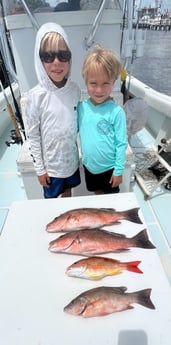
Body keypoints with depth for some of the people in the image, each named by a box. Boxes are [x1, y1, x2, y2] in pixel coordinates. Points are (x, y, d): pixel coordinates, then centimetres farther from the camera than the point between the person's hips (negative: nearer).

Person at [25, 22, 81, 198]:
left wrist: (80, 152, 8)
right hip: (50, 163, -3)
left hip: (71, 159, 4)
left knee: (67, 191, 26)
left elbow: (77, 124, 4)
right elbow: (33, 136, -12)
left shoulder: (75, 90, -9)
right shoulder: (36, 95, -20)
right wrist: (39, 168, -8)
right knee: (51, 198, 18)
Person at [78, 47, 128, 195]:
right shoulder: (81, 107, -9)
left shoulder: (116, 112, -20)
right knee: (97, 192, 27)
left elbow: (121, 144, -14)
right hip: (89, 165, 4)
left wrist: (119, 170, -10)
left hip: (109, 168, -4)